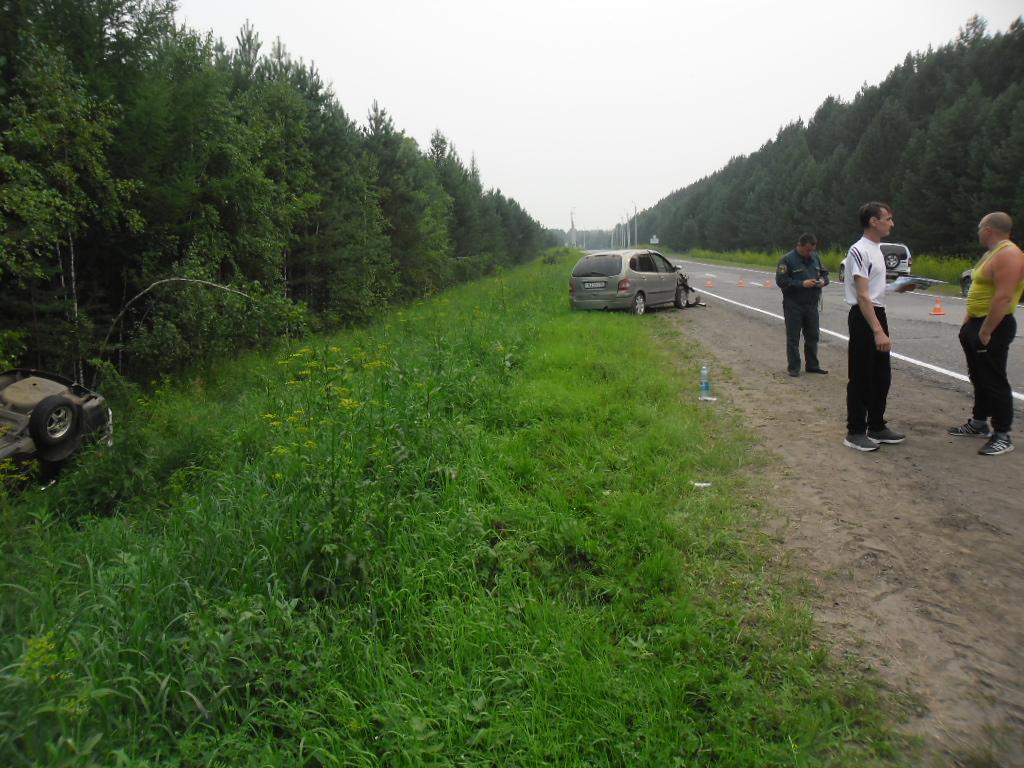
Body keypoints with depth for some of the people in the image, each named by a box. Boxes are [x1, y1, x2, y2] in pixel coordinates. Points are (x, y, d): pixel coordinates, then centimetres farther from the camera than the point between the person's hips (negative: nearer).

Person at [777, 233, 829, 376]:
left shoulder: (815, 257, 9)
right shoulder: (788, 259, -8)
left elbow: (824, 273, 20)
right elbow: (781, 280, -15)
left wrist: (823, 280, -4)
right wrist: (802, 284, -21)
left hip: (812, 304, 6)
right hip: (793, 305, -5)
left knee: (813, 336, 11)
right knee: (793, 338, 0)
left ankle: (812, 365, 22)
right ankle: (794, 367, 7)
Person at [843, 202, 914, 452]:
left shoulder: (877, 249, 14)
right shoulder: (859, 251, -17)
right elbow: (863, 296, -23)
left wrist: (898, 288, 11)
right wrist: (878, 331, -27)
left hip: (878, 314, 10)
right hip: (862, 318, -10)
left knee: (881, 376, 16)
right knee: (861, 379, -4)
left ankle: (876, 427, 26)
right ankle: (855, 432, 5)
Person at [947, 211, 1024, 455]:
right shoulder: (992, 253, 15)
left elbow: (1004, 297, -25)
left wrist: (985, 331, -25)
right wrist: (968, 321, 16)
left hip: (994, 328, -10)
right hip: (978, 324, 11)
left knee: (994, 381, -5)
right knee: (979, 378, 18)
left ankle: (1003, 436, 2)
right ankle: (979, 424, 31)